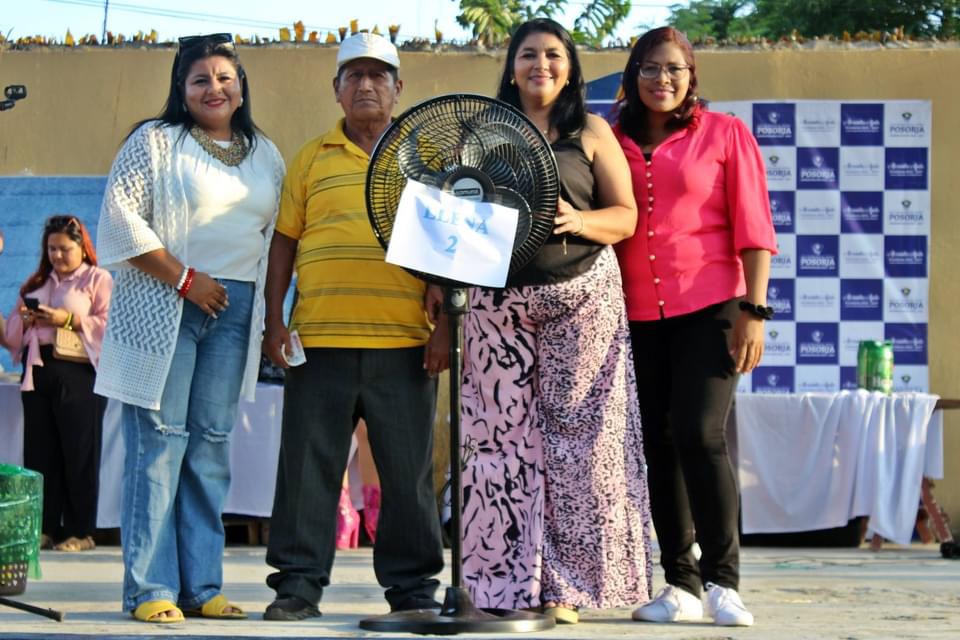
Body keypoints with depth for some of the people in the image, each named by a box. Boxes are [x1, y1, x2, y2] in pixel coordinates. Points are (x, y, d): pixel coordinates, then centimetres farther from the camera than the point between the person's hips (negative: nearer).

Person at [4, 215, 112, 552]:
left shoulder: (98, 279, 3)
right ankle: (44, 528, 8)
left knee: (79, 454, -3)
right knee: (40, 453, 4)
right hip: (38, 372, 6)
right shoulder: (37, 283, 20)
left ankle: (80, 531, 1)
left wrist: (70, 320, -17)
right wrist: (25, 319, -3)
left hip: (78, 374, -6)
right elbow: (12, 329, 19)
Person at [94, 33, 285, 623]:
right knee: (159, 444, -7)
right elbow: (120, 216, -9)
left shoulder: (265, 155, 16)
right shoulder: (155, 142, -1)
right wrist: (184, 279, -13)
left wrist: (272, 316, 8)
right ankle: (151, 590, -6)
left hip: (235, 312, 5)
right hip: (166, 309, -5)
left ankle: (201, 586, 7)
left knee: (211, 447, 5)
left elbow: (279, 235, 19)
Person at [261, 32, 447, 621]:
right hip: (320, 338, 1)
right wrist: (274, 321, 3)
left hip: (405, 341, -1)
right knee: (310, 462, 1)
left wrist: (445, 327, -1)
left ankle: (413, 584, 12)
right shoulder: (312, 159, 12)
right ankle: (299, 583, 7)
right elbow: (284, 242, 12)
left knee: (409, 468, 3)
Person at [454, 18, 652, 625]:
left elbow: (626, 215, 5)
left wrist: (578, 221, -15)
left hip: (581, 296, -1)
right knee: (503, 433, -3)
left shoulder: (591, 133, 9)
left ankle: (564, 585, -1)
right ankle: (505, 583, 1)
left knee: (574, 432, -5)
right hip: (499, 300, 2)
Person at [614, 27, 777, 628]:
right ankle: (681, 584, 11)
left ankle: (722, 578, -7)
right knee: (660, 445, 5)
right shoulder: (615, 144, 10)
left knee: (699, 434, -16)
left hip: (709, 307, -4)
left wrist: (754, 311, -9)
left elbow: (753, 229, -1)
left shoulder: (724, 134, 1)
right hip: (638, 314, 4)